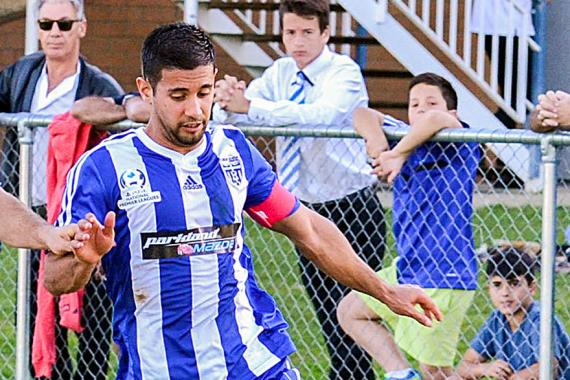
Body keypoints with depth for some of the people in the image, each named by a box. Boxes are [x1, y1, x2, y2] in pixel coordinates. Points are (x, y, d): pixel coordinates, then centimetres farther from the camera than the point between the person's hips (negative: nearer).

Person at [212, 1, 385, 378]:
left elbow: (322, 114, -34)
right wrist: (228, 102, -31)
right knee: (330, 320, 11)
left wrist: (250, 106, -42)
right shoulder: (280, 73, 5)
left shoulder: (344, 72, -13)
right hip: (306, 211, 6)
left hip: (352, 210, -6)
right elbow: (230, 116, -6)